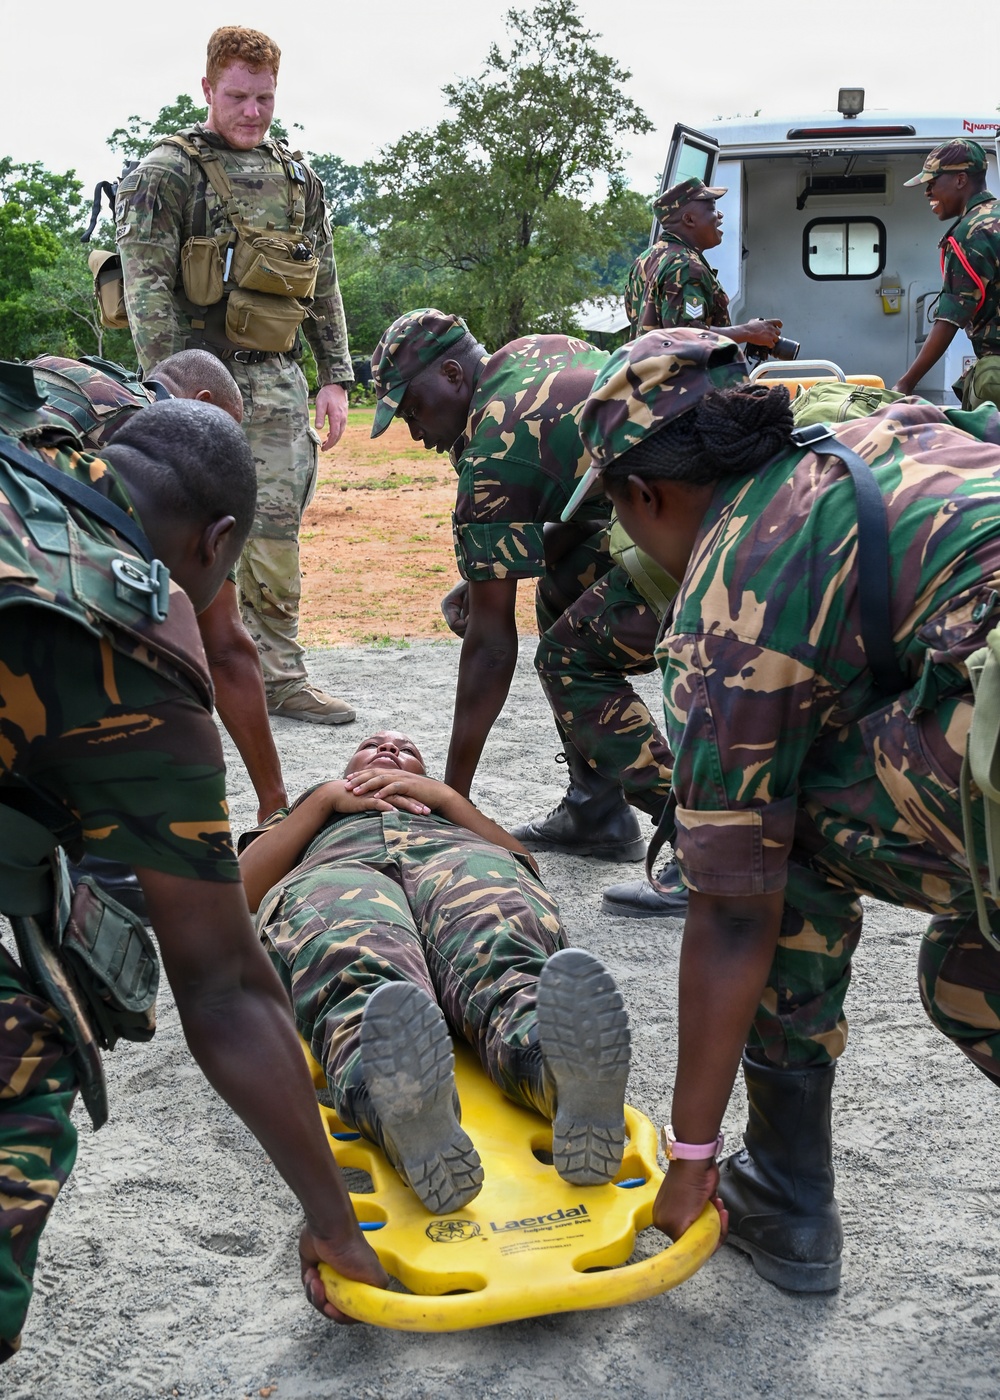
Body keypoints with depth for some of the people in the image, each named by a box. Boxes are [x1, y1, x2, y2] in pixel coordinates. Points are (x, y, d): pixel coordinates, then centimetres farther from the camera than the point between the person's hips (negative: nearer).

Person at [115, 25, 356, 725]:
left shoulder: (298, 178, 15)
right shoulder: (168, 172, -2)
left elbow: (325, 289, 18)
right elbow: (147, 288, -9)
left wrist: (336, 377, 10)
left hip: (278, 383, 5)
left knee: (276, 535, 4)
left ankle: (281, 678, 11)